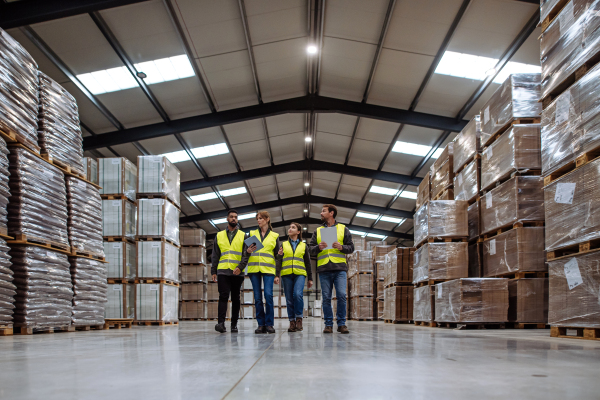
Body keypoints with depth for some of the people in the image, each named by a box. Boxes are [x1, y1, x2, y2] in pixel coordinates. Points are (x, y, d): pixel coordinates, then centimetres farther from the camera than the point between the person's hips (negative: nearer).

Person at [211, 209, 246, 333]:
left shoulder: (243, 236, 10)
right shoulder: (219, 235, 15)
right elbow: (215, 255, 14)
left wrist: (240, 267, -13)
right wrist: (213, 271, 6)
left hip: (237, 272, 0)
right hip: (223, 271, 0)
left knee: (235, 298, 4)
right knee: (223, 296, -10)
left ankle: (234, 324, 8)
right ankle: (221, 323, -18)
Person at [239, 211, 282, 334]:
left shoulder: (274, 236, 11)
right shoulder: (252, 234, 14)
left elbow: (278, 256, 10)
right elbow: (245, 251, 13)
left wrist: (277, 275, 4)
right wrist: (248, 251, -12)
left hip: (268, 269, -2)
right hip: (254, 269, 2)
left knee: (268, 295, -15)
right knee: (257, 297, 0)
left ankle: (269, 324, -6)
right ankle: (261, 324, 6)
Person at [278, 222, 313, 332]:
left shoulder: (303, 246, 15)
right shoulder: (283, 245, 16)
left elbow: (308, 263, 15)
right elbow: (278, 261, 14)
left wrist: (310, 278, 11)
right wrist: (277, 275, -2)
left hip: (300, 274, -1)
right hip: (286, 274, 2)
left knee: (298, 294, -22)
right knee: (289, 299, -1)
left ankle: (299, 318, -9)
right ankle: (292, 321, 6)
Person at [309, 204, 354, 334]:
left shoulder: (343, 229, 12)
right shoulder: (317, 231, 17)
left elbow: (351, 247, 9)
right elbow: (311, 249, 13)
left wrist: (341, 247, -11)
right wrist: (318, 247, -8)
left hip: (339, 268, -2)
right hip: (324, 269, 2)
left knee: (341, 295, -11)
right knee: (326, 298, 2)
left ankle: (341, 324, -1)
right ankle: (328, 324, 8)